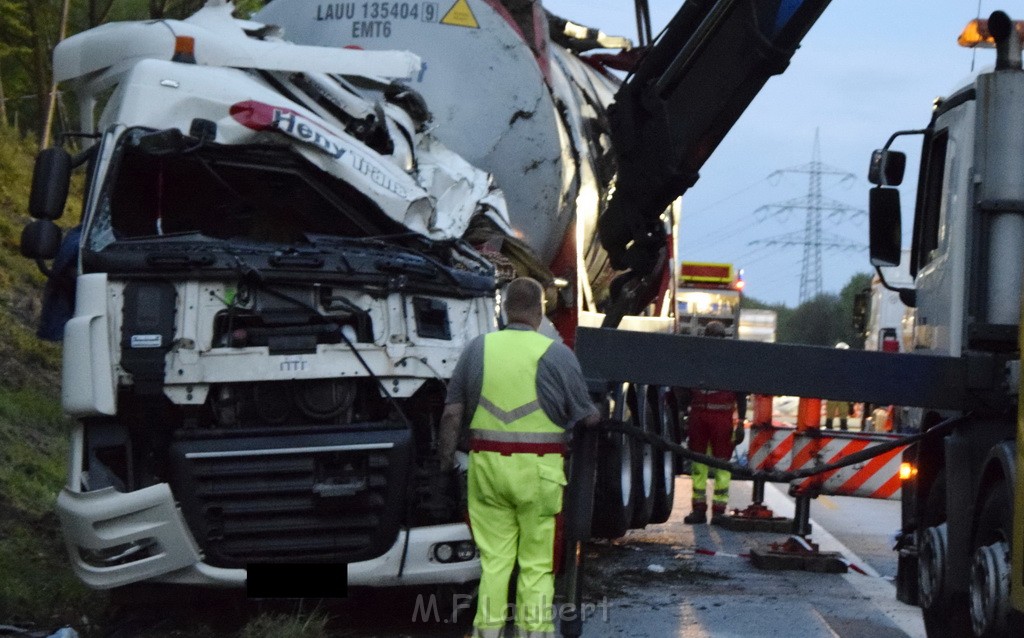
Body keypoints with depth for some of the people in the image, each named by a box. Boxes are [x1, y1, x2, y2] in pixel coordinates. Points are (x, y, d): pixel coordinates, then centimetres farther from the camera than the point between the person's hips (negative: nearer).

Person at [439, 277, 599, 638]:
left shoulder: (477, 348, 4)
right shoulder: (557, 354, -6)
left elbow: (452, 413, 4)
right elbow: (586, 417, 1)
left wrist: (446, 459, 12)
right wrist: (599, 415, 23)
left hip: (487, 465, 3)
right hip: (538, 471, -3)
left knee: (494, 558, 9)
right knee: (537, 563, 5)